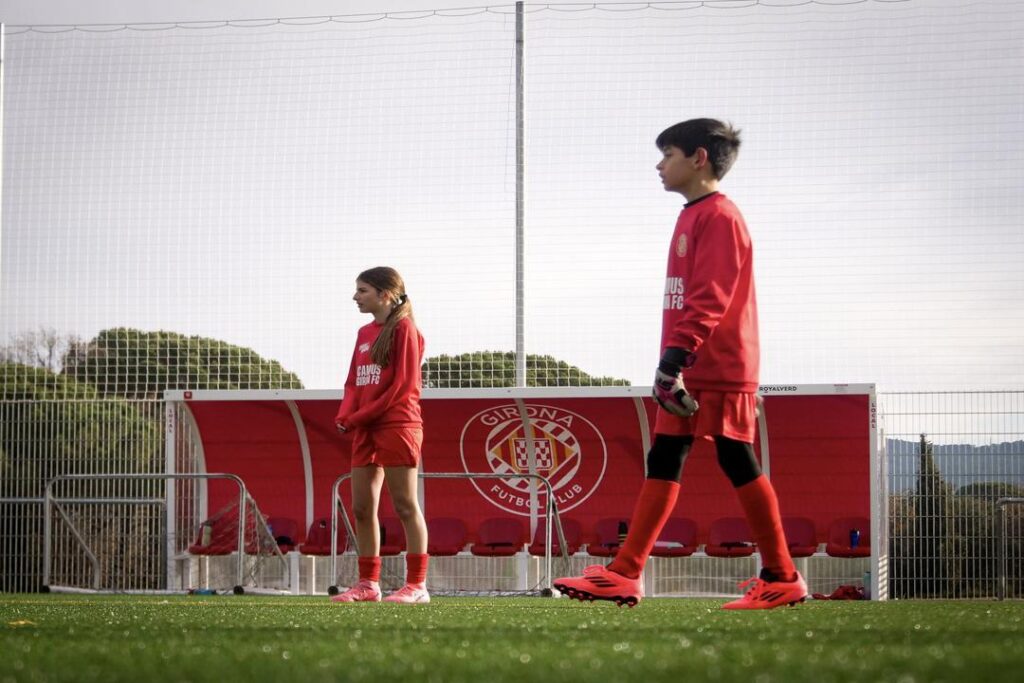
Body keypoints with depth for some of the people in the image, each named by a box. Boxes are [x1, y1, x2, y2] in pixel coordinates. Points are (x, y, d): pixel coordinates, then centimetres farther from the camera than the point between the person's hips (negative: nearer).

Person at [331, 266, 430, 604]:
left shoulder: (403, 329, -6)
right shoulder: (365, 333, 18)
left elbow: (404, 384, -13)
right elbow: (353, 382, 17)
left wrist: (361, 416, -13)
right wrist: (345, 416, -3)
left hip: (397, 425, -8)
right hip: (366, 430, 8)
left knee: (405, 506, -6)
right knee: (361, 508, 7)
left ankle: (417, 585, -4)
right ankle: (368, 583, 14)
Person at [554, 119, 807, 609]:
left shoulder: (719, 216, -11)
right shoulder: (693, 216, 19)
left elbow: (710, 297, -20)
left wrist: (675, 356, -26)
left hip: (720, 371, -10)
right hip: (690, 374, 10)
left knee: (738, 465, -5)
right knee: (662, 464, 5)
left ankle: (781, 578, 3)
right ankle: (625, 574, 2)